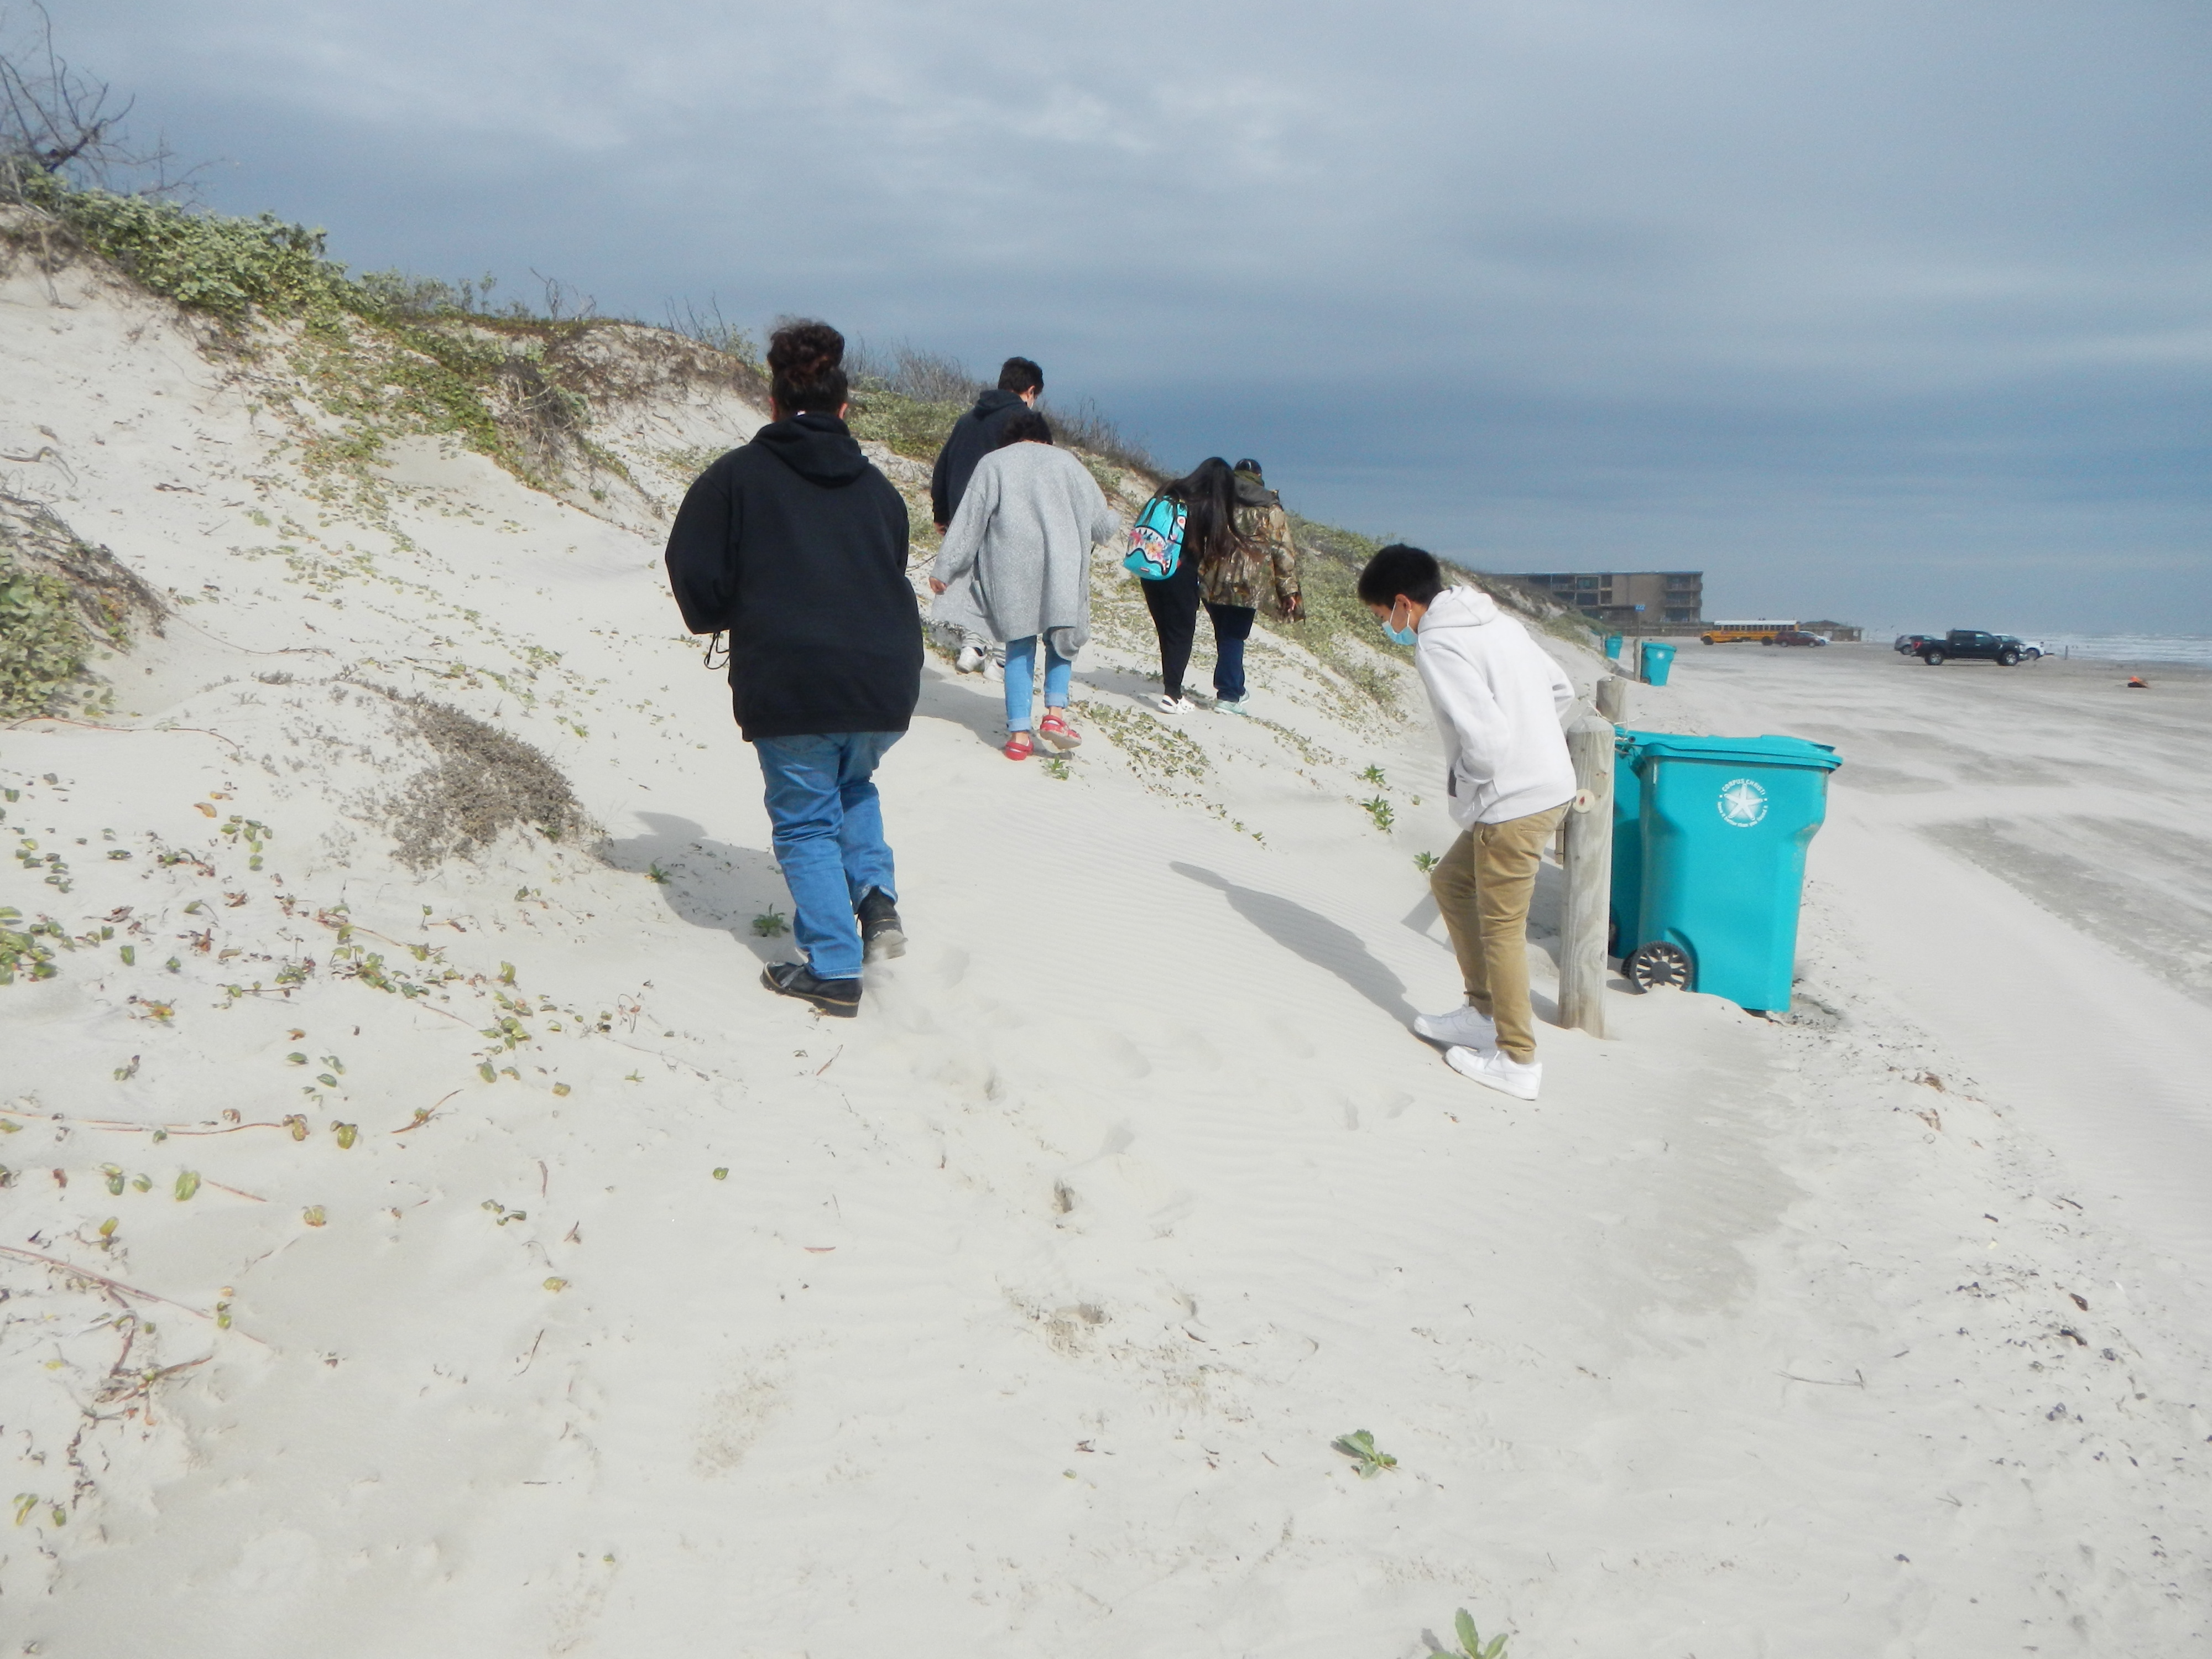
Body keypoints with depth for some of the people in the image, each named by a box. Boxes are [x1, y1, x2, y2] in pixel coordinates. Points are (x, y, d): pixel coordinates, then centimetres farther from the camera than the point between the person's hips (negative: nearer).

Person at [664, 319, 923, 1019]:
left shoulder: (736, 475, 4)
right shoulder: (877, 487, 15)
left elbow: (696, 578, -2)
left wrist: (725, 617, 19)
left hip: (787, 685, -4)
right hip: (886, 681, 4)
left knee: (806, 822, 11)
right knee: (853, 786, 30)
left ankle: (835, 970, 9)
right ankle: (878, 898, 11)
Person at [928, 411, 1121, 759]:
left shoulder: (993, 463, 11)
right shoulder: (1066, 462, 12)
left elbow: (969, 522, 4)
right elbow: (1103, 525, 12)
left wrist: (944, 569, 9)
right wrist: (1114, 521, 35)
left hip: (1011, 571, 0)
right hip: (1060, 570, 0)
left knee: (1019, 643, 8)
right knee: (1062, 636, 17)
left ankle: (1019, 734, 2)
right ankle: (1056, 712, -1)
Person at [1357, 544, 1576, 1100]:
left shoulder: (1437, 645, -15)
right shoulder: (1496, 621, 14)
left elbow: (1484, 732, -24)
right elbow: (1561, 690, 19)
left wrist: (1471, 786, -6)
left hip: (1514, 804, -10)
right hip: (1549, 785, 10)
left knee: (1500, 927, 2)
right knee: (1450, 882, 22)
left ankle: (1518, 1062, 13)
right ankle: (1485, 1013, 29)